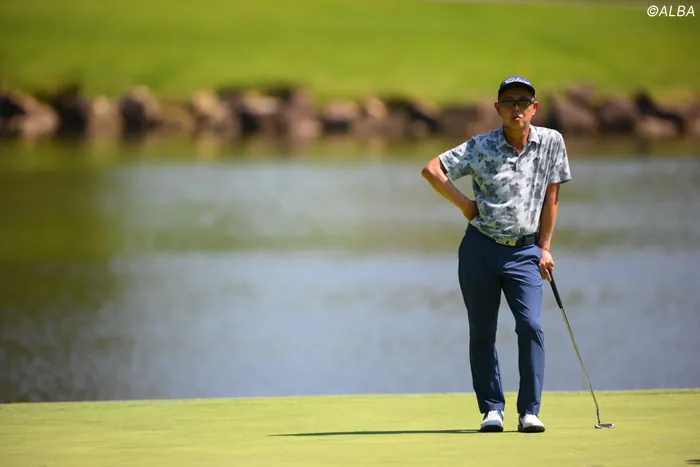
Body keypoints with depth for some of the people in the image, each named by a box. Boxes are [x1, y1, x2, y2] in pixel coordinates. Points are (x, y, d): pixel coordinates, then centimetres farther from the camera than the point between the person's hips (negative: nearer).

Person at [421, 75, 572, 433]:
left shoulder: (551, 142, 0)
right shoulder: (481, 147, -4)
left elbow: (551, 196, 7)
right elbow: (431, 169, -2)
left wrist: (544, 248, 6)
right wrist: (465, 205, -3)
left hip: (524, 252, 0)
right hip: (480, 248, 0)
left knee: (531, 325, -14)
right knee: (482, 332, 3)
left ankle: (529, 411, -8)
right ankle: (492, 409, 13)